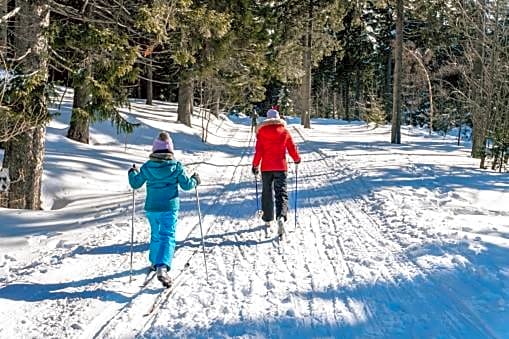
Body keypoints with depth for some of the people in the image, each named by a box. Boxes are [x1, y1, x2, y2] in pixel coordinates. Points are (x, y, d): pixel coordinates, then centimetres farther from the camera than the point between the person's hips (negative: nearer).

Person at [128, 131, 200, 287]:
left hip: (151, 208, 3)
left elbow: (136, 184, 4)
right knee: (168, 236, -5)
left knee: (156, 235, 24)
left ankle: (155, 262, 39)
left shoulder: (147, 167, -5)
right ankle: (162, 268, -24)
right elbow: (186, 185, -4)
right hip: (170, 208, -3)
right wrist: (195, 180, 17)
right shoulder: (176, 166, -10)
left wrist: (132, 173, 25)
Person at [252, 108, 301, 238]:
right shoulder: (284, 131, 0)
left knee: (267, 193, 14)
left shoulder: (261, 132, -2)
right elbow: (292, 148, 5)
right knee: (281, 192, -3)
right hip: (281, 167, 0)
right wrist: (297, 159, 23)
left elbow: (258, 150, -4)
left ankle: (268, 219, 21)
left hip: (266, 167, 1)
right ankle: (281, 216, -27)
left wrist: (255, 165, 4)